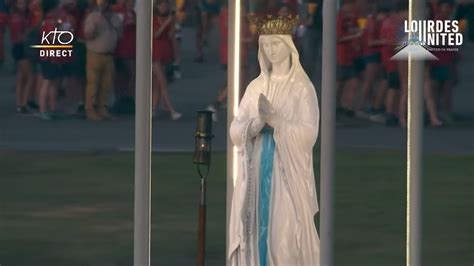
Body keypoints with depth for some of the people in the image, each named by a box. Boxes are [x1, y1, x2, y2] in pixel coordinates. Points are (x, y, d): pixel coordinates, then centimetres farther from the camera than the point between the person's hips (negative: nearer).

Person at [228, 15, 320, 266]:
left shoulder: (302, 88, -2)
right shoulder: (255, 87, 11)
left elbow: (309, 134, -10)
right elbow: (235, 132, 4)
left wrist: (275, 119, -20)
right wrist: (258, 122, -15)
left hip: (287, 174, -4)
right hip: (256, 173, 4)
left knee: (285, 236, -9)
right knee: (255, 232, 1)